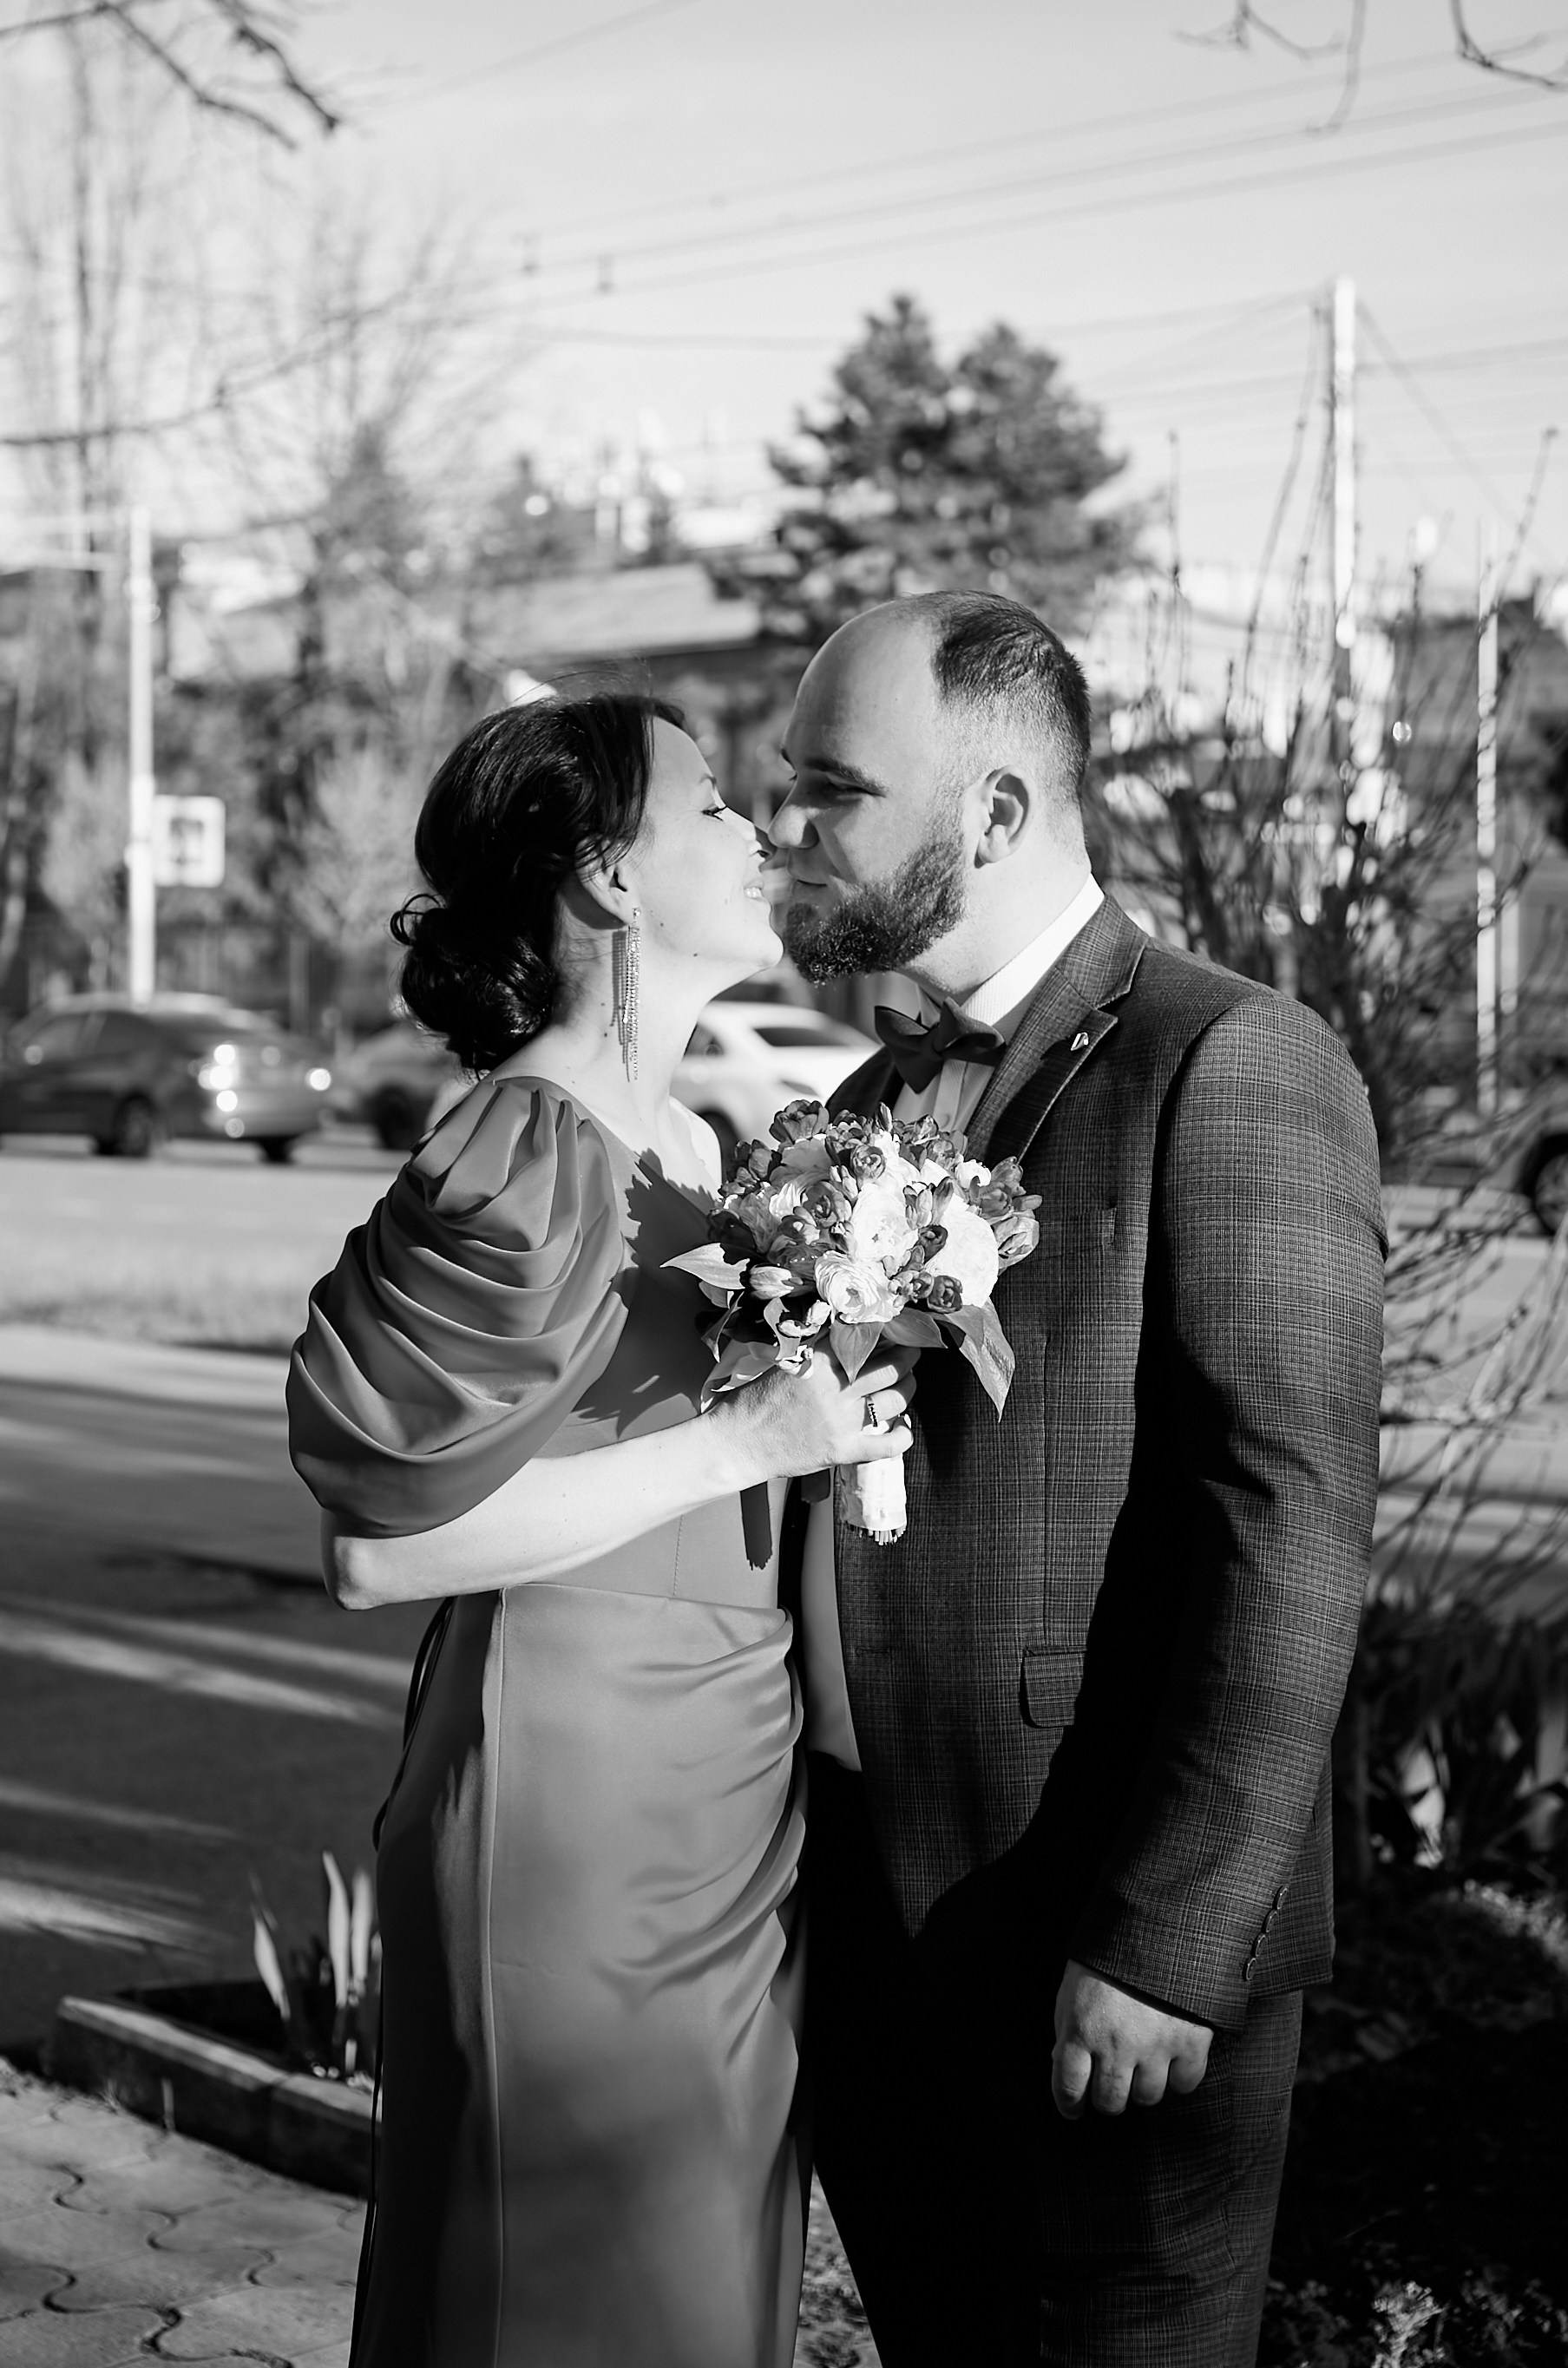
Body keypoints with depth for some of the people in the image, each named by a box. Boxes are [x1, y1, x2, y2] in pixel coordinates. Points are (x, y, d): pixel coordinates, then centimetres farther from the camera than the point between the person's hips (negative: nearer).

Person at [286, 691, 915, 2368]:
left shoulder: (689, 1146, 9)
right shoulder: (526, 1159, -17)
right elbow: (375, 1539, -20)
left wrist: (843, 1400, 5)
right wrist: (746, 1442, -19)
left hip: (727, 1818, 8)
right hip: (576, 1811, -8)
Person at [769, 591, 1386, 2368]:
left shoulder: (1233, 1068, -12)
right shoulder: (869, 1100, 13)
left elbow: (1289, 1535, -17)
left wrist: (1164, 1942, -19)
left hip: (1106, 1974, -7)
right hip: (869, 1952, 7)